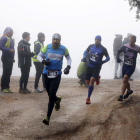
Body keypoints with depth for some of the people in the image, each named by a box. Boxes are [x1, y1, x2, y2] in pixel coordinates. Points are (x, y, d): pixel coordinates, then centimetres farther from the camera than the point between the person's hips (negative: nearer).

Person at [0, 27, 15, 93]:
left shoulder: (11, 39, 19)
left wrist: (13, 58, 19)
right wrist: (9, 50, -26)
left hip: (10, 58, 8)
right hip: (6, 57, -8)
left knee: (9, 73, 8)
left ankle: (7, 87, 13)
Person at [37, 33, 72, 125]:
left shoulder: (63, 49, -2)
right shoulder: (47, 47, 0)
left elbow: (68, 58, 15)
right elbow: (39, 56, 10)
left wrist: (68, 67, -2)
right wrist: (43, 61, -11)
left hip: (57, 74, -2)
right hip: (46, 73, 2)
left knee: (51, 95, -11)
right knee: (50, 94, 12)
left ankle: (48, 117, -7)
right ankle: (57, 99, 50)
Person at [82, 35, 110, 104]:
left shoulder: (103, 49, -9)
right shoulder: (91, 46, 0)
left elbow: (108, 58, 1)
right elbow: (85, 52, 16)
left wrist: (102, 62, -14)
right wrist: (84, 57, -5)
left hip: (97, 67, -4)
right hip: (89, 66, 4)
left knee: (92, 80, -24)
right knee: (87, 83, 10)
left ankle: (88, 98, -17)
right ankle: (97, 78, 45)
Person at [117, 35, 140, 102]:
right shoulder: (125, 46, -6)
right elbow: (119, 51, 9)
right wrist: (117, 57, -9)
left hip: (131, 67, -4)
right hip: (125, 66, 4)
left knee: (124, 80, -19)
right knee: (125, 80, 15)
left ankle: (121, 96, -17)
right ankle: (129, 91, 44)